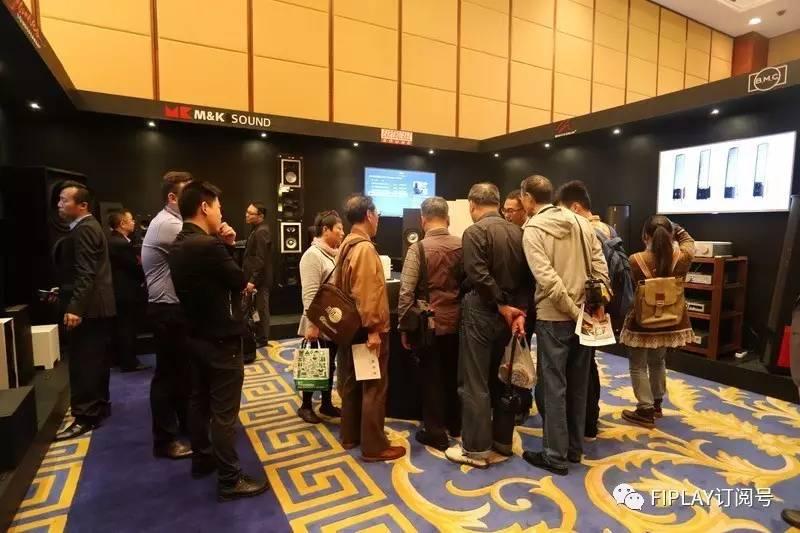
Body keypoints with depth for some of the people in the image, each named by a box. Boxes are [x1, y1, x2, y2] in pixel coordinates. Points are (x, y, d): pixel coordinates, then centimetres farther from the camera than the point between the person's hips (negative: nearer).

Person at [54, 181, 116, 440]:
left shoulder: (84, 230, -16)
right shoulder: (88, 226, 16)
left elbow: (86, 273, -25)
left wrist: (75, 307, -30)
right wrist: (63, 291, 23)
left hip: (87, 307, -11)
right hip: (96, 305, 11)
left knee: (82, 362, -5)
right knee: (95, 359, 16)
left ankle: (85, 417, 1)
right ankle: (99, 405, 27)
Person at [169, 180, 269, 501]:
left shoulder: (180, 244, 6)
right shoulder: (208, 245, -25)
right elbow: (240, 282, -15)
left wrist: (227, 245, -3)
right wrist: (226, 246, 4)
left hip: (196, 334, 10)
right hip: (219, 339, -10)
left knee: (200, 401, 21)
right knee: (224, 412, -1)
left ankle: (202, 459, 37)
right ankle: (230, 481, 10)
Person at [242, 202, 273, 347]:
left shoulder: (261, 232, -17)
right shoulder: (256, 230, 15)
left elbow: (260, 260, -23)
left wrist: (253, 281, -23)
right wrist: (250, 279, 17)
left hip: (259, 280, -10)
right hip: (255, 278, 10)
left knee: (260, 309, 0)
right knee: (257, 309, 15)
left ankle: (261, 339, 10)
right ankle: (258, 337, 24)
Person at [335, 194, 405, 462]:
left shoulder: (346, 245, 10)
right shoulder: (365, 247, -19)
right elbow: (366, 293, -25)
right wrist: (373, 329, -22)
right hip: (367, 329, -10)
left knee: (352, 383, 17)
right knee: (374, 387, 0)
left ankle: (350, 436, 30)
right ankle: (374, 446, 11)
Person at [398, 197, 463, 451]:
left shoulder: (418, 248, -14)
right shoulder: (462, 246, -4)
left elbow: (407, 292, -15)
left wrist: (403, 325, -5)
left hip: (428, 323, -4)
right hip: (456, 321, 4)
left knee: (431, 377, 9)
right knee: (453, 375, 19)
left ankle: (435, 433, 18)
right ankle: (454, 424, 36)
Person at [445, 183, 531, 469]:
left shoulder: (474, 231, -12)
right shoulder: (517, 232, 7)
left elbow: (479, 276, -22)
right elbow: (527, 277, 2)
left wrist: (502, 306, -12)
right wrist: (519, 310, -4)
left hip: (481, 312, -7)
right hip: (510, 312, 7)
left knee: (474, 383, 3)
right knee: (503, 379, 17)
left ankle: (477, 449, 12)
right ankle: (502, 442, 28)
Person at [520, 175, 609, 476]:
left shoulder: (533, 229, -11)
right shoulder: (580, 221, 7)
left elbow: (547, 278, -20)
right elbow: (600, 266, 4)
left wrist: (574, 312, -14)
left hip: (554, 317, -6)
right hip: (585, 314, 6)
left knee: (554, 386, 5)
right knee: (578, 384, 16)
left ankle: (556, 455, 15)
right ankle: (575, 448, 30)